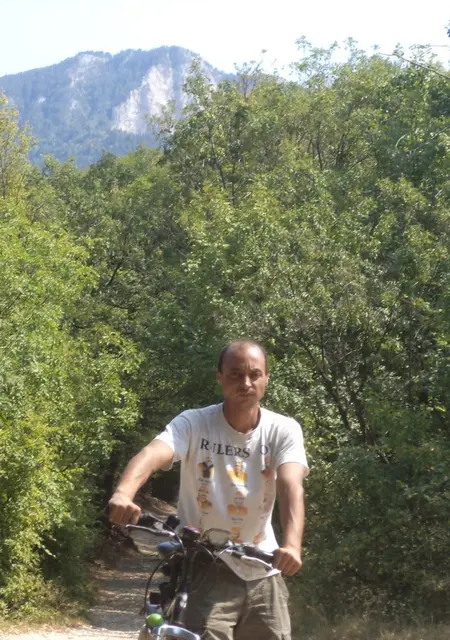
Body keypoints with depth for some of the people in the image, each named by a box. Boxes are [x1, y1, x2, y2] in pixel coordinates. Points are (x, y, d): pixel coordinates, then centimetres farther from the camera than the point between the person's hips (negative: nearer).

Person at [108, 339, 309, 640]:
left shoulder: (284, 430, -7)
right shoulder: (193, 424, -12)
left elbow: (291, 487, -24)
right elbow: (151, 455, -31)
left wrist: (292, 544, -44)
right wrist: (123, 494, -54)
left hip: (262, 575, 3)